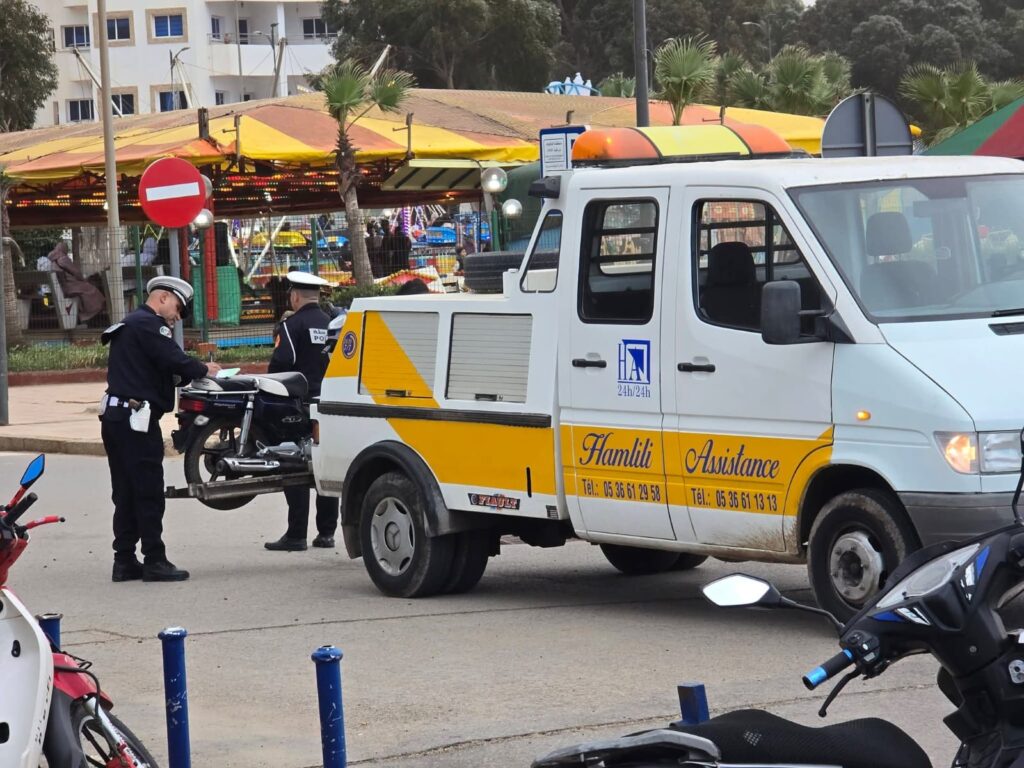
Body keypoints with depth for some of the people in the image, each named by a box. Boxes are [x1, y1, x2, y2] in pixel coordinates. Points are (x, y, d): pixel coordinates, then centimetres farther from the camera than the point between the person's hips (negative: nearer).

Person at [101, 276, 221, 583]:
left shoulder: (128, 325, 22)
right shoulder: (148, 325, -10)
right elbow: (174, 361, -20)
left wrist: (190, 372, 7)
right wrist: (203, 369, -3)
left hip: (115, 417, 10)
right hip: (136, 418, -10)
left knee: (126, 493, 11)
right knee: (148, 492, -7)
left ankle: (124, 561, 11)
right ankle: (154, 561, -6)